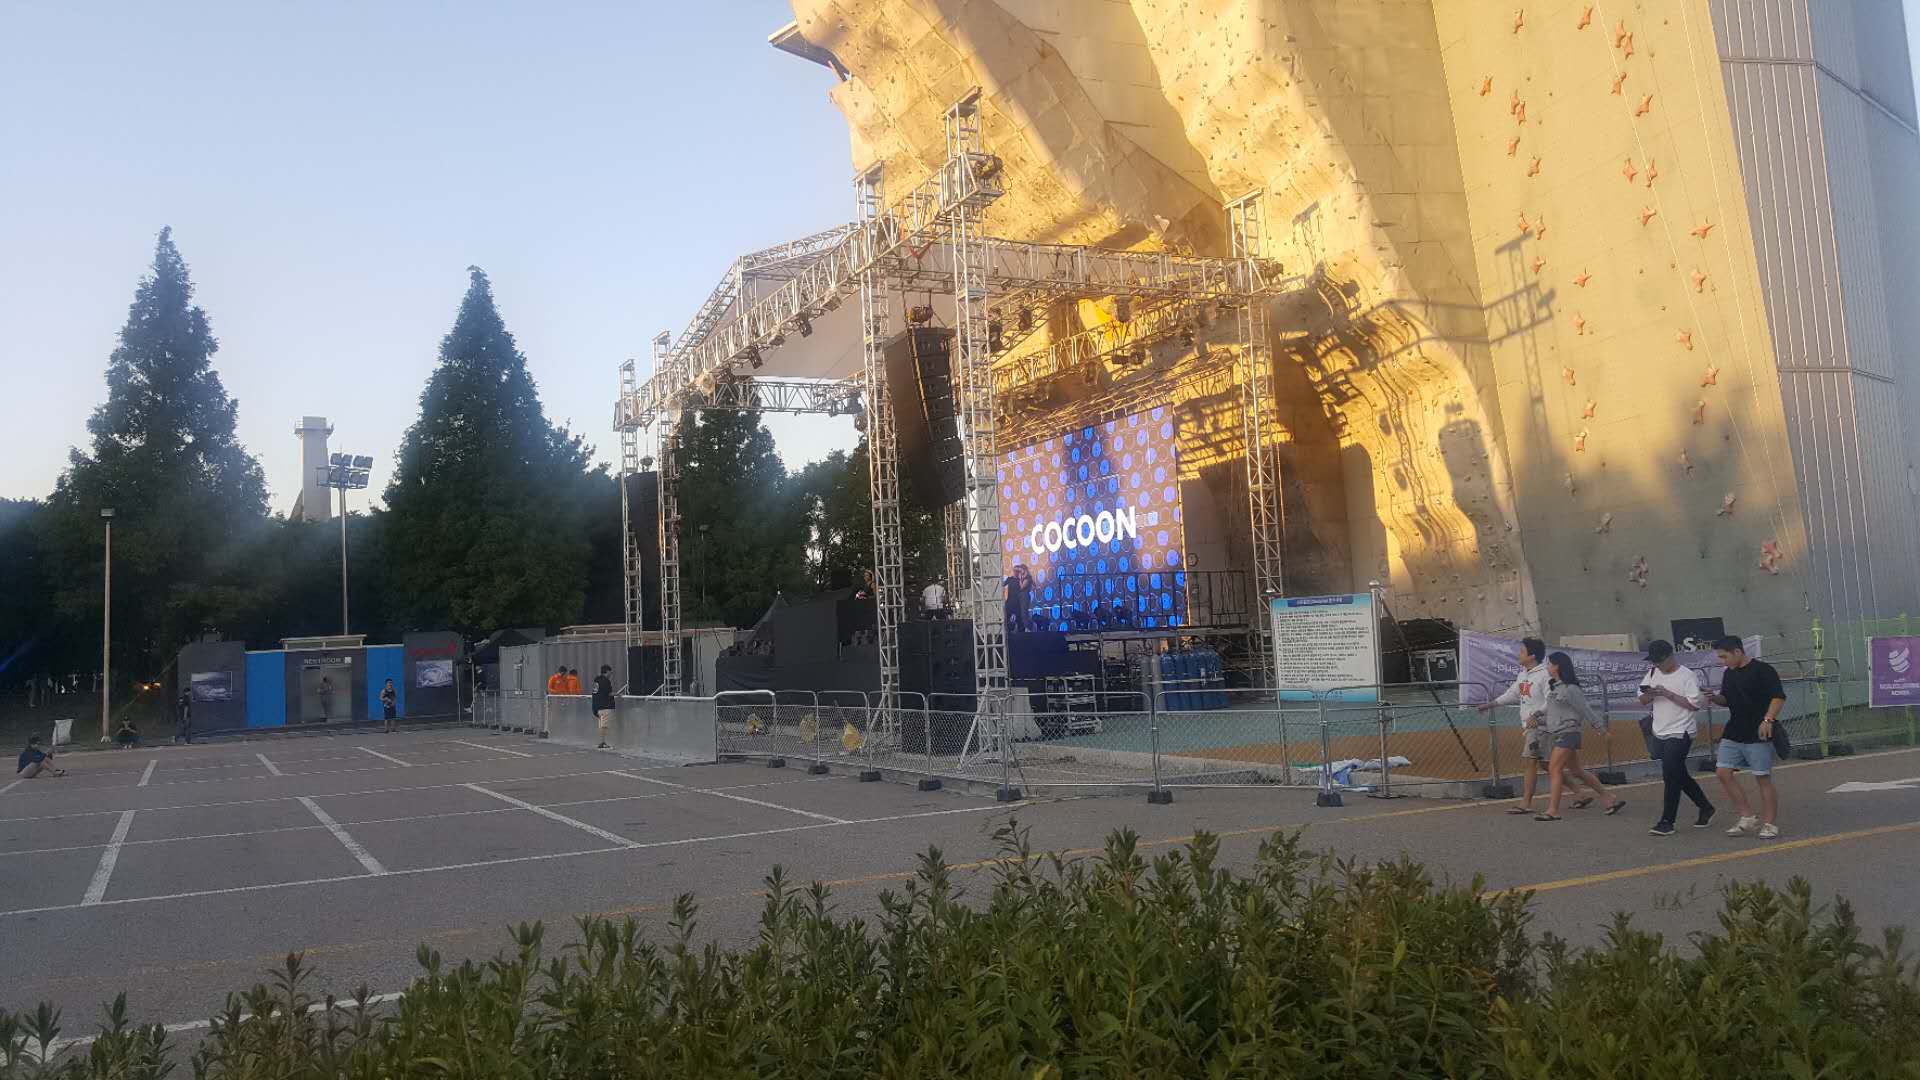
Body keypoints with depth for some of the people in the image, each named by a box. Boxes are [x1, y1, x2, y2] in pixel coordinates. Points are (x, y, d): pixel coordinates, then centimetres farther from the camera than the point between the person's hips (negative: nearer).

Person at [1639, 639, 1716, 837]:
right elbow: (1642, 701, 13)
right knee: (1680, 776, 15)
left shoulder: (1687, 676, -11)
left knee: (1670, 777, -9)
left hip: (1679, 733, -7)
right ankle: (1706, 809, 32)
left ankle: (1667, 822, -5)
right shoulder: (1653, 673, 9)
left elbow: (1695, 704, -17)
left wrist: (1668, 694, -21)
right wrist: (1649, 694, -9)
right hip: (1660, 734, 7)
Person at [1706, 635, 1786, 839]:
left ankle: (1769, 824, 11)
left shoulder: (1762, 670, -10)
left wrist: (1768, 719, -28)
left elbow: (1779, 697, -15)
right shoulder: (1729, 674, 13)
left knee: (1763, 778, -1)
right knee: (1723, 772, 0)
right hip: (1733, 734, 7)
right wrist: (1714, 697, 1)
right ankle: (1748, 817, 11)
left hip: (1758, 735, -7)